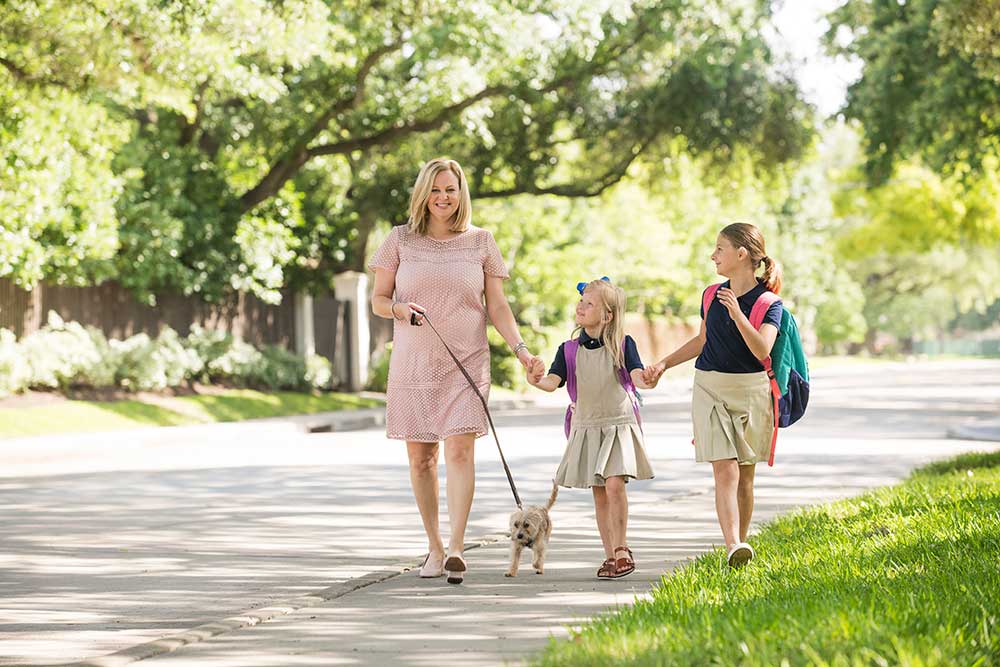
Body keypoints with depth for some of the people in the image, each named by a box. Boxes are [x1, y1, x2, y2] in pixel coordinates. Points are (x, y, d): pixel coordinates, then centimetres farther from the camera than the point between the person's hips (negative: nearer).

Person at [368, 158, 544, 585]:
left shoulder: (480, 242, 7)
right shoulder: (401, 240, 6)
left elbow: (497, 306, 7)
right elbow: (378, 300, 9)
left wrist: (520, 349, -7)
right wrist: (400, 310, -14)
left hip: (465, 363, -1)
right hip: (412, 364, 1)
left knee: (460, 449, -15)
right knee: (420, 457, 3)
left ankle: (456, 546, -20)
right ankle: (434, 547, 15)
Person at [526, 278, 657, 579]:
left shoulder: (623, 344, -4)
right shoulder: (569, 350, 4)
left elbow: (636, 374, -16)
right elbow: (554, 381, -9)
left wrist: (646, 381, -40)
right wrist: (537, 381, -32)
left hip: (619, 424, -3)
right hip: (586, 427, 3)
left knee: (614, 484, -18)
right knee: (599, 494, 6)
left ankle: (621, 549, -7)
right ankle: (610, 555, 13)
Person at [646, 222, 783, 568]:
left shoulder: (768, 301, -7)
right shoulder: (712, 296, 8)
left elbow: (763, 350, -21)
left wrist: (737, 313, -32)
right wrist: (665, 363, 17)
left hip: (751, 392, -2)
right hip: (710, 388, 2)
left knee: (744, 475, 6)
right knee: (725, 470, -12)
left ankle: (741, 543, 19)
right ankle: (733, 548, -24)